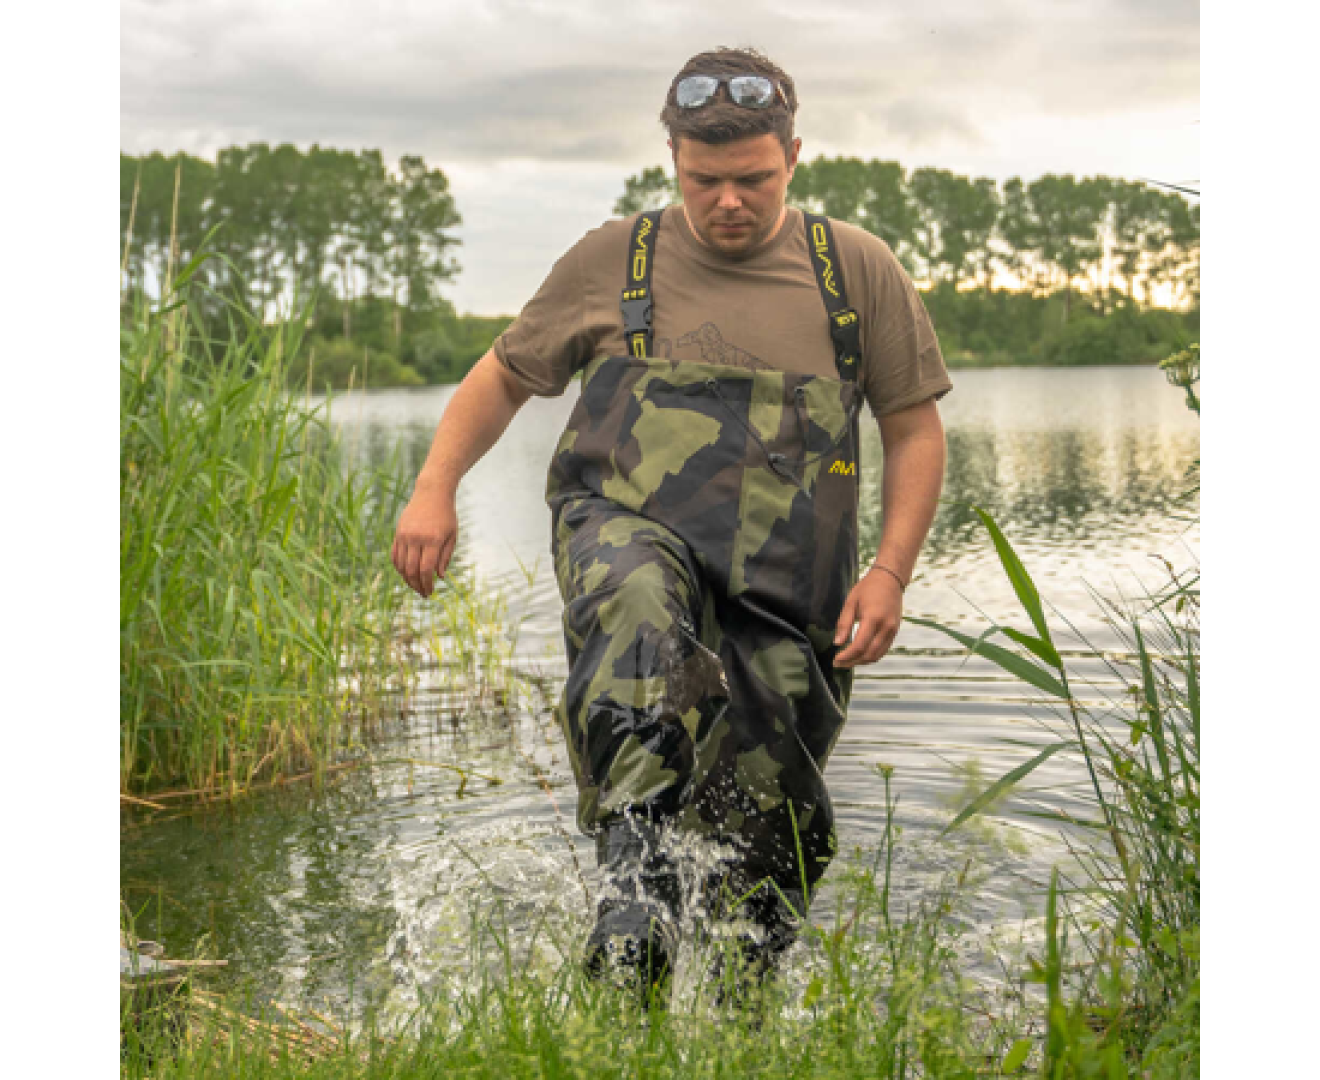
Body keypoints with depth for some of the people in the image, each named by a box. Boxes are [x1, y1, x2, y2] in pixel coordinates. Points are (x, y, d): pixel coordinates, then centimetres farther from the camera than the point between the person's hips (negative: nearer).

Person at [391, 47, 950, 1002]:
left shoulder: (857, 271, 10)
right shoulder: (613, 260, 10)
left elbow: (915, 429, 13)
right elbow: (504, 375, 18)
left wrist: (890, 573, 0)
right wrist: (436, 485, 1)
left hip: (784, 587, 2)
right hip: (627, 527, -1)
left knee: (774, 838, 4)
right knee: (641, 615, -39)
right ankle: (637, 887, -43)